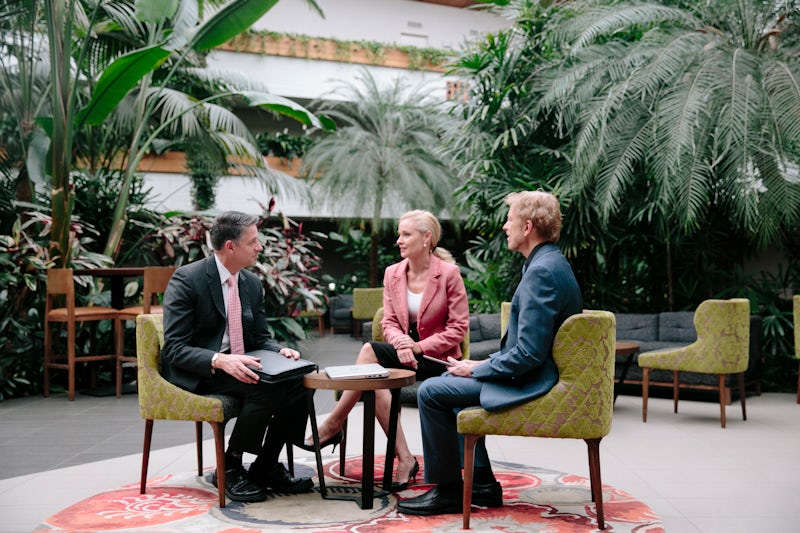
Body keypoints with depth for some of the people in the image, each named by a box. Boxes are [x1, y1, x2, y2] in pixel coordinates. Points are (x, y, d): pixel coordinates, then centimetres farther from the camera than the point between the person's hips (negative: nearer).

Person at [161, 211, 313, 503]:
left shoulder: (252, 283, 8)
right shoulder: (187, 279, -13)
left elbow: (260, 338, 14)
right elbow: (175, 349, -19)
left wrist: (281, 350, -10)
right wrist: (220, 360, -35)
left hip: (238, 366, 7)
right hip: (197, 373, -7)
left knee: (301, 380, -16)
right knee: (266, 387, -30)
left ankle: (267, 466, -4)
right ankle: (229, 468, -11)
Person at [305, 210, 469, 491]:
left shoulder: (449, 273, -7)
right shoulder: (392, 273, 8)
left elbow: (459, 327, -7)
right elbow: (389, 322, 7)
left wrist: (419, 346, -18)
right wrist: (401, 343, -17)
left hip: (436, 357, -5)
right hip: (404, 352, 5)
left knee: (370, 351, -27)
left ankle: (333, 425, -17)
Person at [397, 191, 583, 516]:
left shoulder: (541, 272, -23)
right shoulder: (551, 263, 11)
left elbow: (529, 352, -28)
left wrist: (477, 369, -15)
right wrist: (485, 364, 10)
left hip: (528, 384, -11)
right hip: (533, 375, 11)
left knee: (431, 392, -9)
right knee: (453, 381, 25)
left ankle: (448, 490, 4)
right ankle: (482, 483, 23)